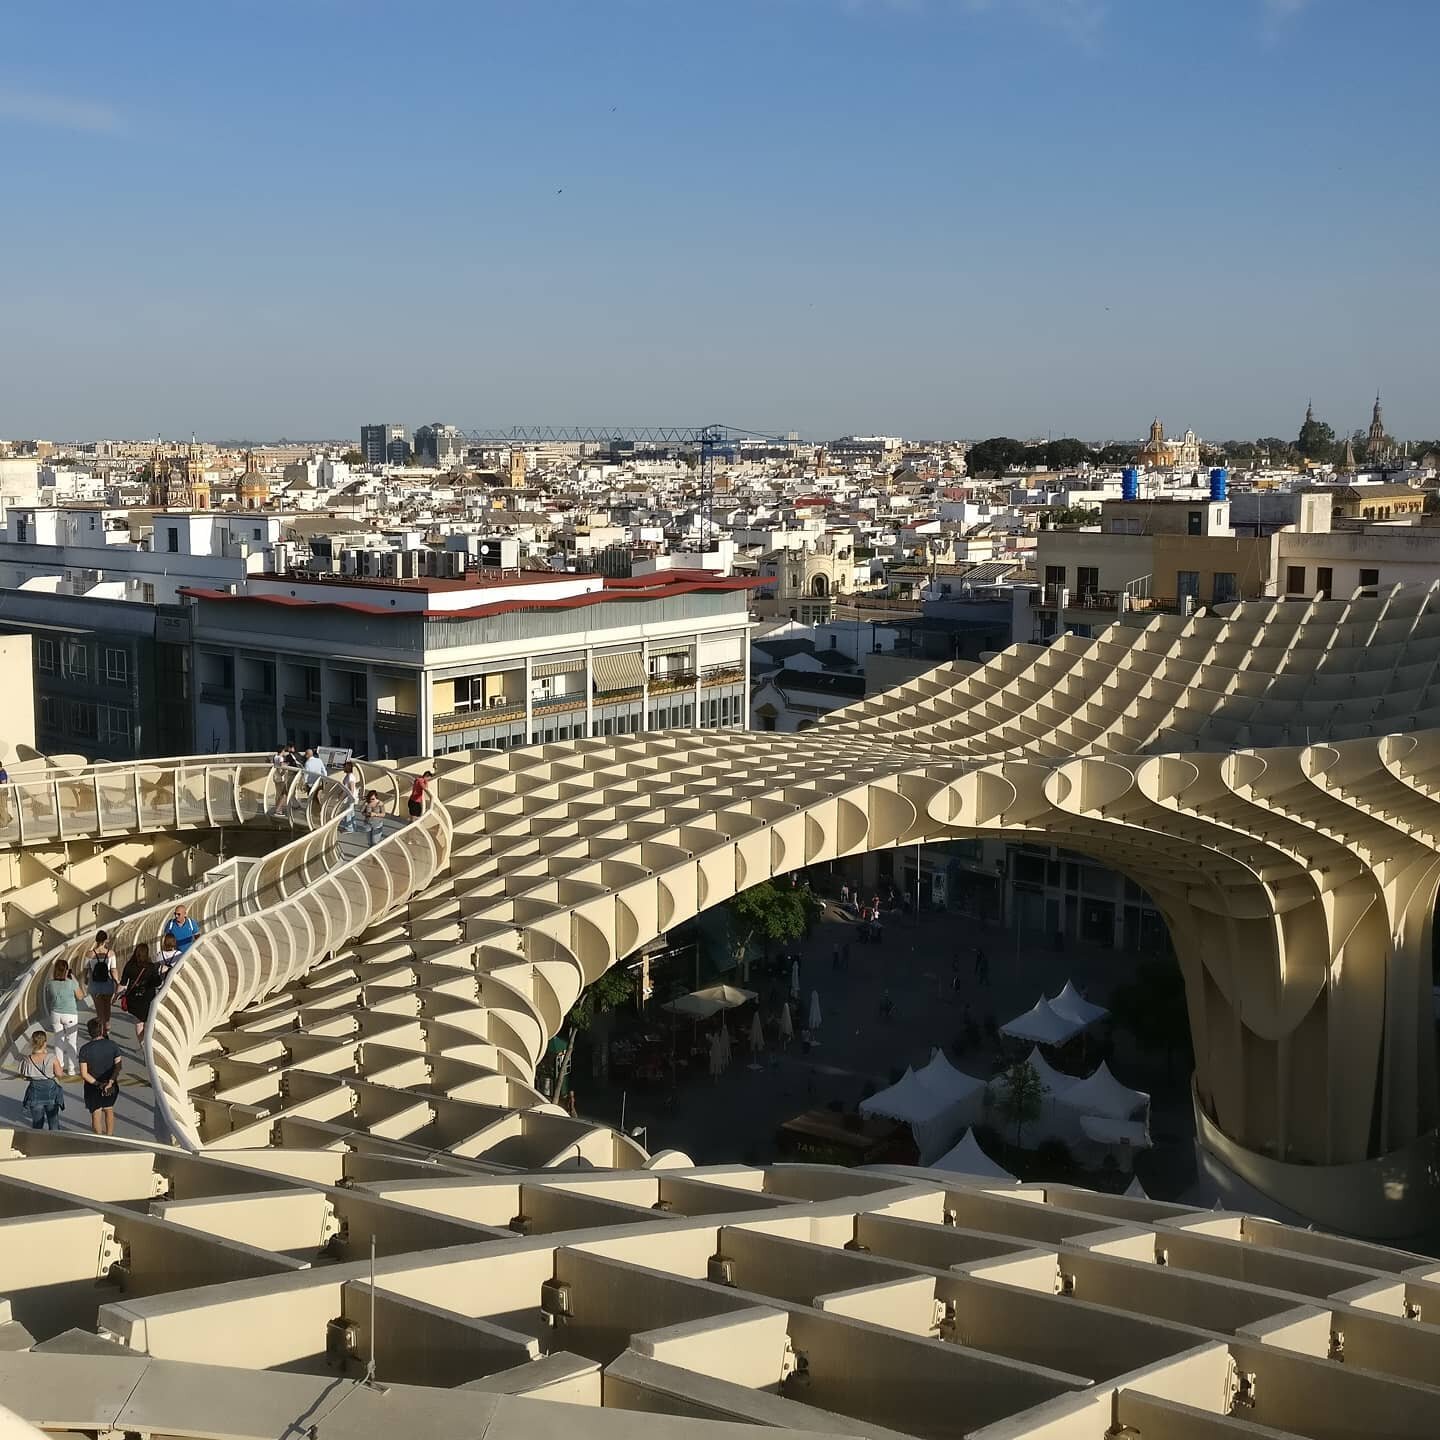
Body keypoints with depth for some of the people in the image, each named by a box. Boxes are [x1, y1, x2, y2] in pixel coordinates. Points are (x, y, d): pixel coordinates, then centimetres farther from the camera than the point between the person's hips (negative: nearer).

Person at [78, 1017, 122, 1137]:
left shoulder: (84, 1049, -19)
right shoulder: (113, 1045, -14)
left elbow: (84, 1074, -19)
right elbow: (118, 1066, -16)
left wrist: (98, 1084, -16)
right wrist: (110, 1082, -20)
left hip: (93, 1087, -2)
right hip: (111, 1086, 2)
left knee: (96, 1113, 15)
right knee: (109, 1111, 23)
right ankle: (109, 1136, 31)